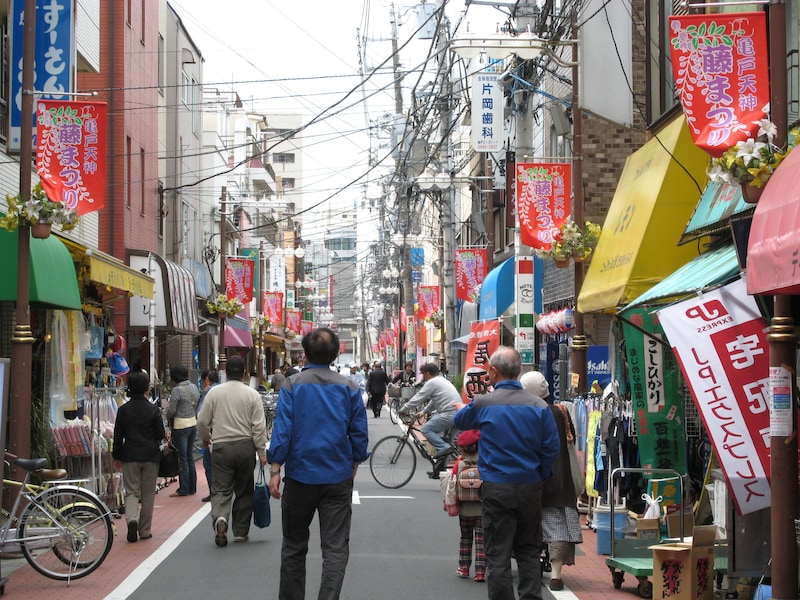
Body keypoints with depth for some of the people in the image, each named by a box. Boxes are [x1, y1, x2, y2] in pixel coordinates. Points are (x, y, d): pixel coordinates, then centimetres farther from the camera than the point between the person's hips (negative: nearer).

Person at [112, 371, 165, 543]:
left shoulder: (123, 410, -3)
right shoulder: (153, 409, -6)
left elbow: (118, 436, 1)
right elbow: (160, 435, -2)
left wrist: (116, 457, 11)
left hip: (130, 455, 1)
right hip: (151, 456, 0)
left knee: (131, 491, 7)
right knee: (148, 494, 9)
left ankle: (131, 519, -20)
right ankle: (144, 530, 12)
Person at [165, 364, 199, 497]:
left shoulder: (177, 390, -16)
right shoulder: (194, 387, 6)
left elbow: (171, 410, -14)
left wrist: (169, 420, 5)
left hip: (181, 426, -7)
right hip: (193, 423, 7)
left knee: (182, 458, -1)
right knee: (190, 456, 14)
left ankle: (183, 489, 3)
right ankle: (192, 487, 19)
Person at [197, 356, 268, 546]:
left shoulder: (214, 392, 0)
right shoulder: (252, 394, -2)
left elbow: (202, 421, 5)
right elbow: (259, 427, -5)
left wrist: (205, 438, 25)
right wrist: (262, 452, 2)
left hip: (221, 447, 0)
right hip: (245, 446, 0)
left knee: (221, 489, 2)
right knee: (244, 491, 12)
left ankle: (220, 517, -27)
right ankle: (240, 532, 17)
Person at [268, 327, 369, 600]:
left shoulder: (292, 386, -6)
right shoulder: (349, 388, -1)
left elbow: (282, 431, -10)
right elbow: (359, 434, 2)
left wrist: (275, 470, -4)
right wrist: (353, 466, 16)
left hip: (300, 476, 0)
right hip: (338, 478, 0)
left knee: (294, 546, 15)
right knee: (336, 547, 2)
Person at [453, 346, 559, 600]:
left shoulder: (483, 403, -7)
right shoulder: (538, 405, -3)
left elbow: (459, 421, 15)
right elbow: (551, 448, -1)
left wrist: (461, 408, 37)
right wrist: (540, 475, 14)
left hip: (497, 488, -2)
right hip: (530, 487, 3)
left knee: (498, 555, 3)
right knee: (529, 552, 13)